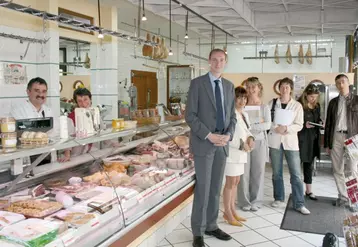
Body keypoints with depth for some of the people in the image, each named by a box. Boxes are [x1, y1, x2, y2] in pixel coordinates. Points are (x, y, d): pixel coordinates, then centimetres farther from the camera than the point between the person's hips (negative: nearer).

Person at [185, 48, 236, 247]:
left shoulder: (229, 86, 12)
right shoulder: (197, 83, -4)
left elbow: (232, 115, 13)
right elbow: (190, 115, -10)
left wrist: (228, 135, -5)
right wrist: (208, 135, -17)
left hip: (222, 144, 5)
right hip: (203, 143, -5)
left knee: (216, 188, 12)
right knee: (203, 188, -2)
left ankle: (211, 226, 25)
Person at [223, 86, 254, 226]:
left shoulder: (244, 114, 14)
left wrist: (250, 138, -1)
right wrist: (242, 144, -20)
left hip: (241, 153, 9)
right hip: (232, 152, -9)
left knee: (236, 182, 14)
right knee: (230, 182, -2)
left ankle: (232, 211, 25)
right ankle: (228, 213, 9)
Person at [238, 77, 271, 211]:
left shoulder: (264, 107, 5)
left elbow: (268, 125, -7)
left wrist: (250, 126, -17)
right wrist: (258, 123, -16)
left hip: (259, 142, 2)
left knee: (258, 172, 7)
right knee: (244, 172, 1)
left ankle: (255, 201, 20)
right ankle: (244, 201, 13)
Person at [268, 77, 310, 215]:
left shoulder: (297, 105, 2)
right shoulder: (272, 103, 5)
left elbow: (299, 125, -3)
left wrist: (286, 128, -19)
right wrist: (276, 128, -17)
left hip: (290, 142, -1)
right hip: (275, 141, 1)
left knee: (296, 174, -2)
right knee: (276, 172, 10)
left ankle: (299, 204, 4)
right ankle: (279, 198, 25)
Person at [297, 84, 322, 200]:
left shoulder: (317, 105, 10)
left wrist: (320, 122, -1)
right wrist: (304, 125, -22)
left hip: (313, 138, 7)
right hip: (301, 138, -7)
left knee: (309, 164, 12)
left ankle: (309, 190, 20)